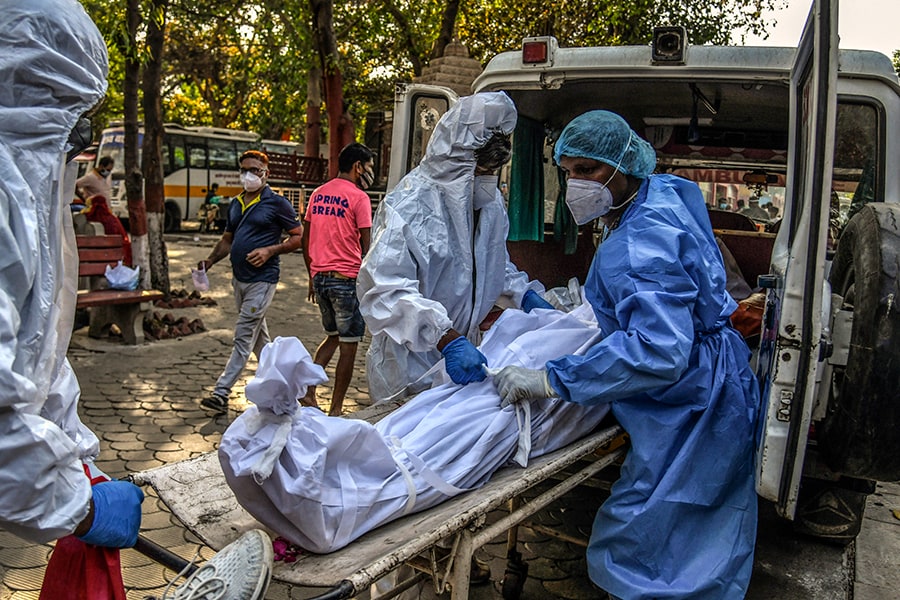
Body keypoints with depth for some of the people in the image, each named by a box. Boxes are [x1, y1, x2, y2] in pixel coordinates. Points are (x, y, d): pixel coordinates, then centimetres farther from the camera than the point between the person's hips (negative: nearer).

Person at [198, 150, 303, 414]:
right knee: (259, 336, 17)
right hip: (239, 278, 8)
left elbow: (298, 236, -5)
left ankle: (221, 392, -7)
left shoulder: (276, 203, -7)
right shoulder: (235, 204, 13)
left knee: (244, 337, -8)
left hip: (262, 280, -8)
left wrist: (269, 250, -18)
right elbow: (227, 239, 22)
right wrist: (211, 259, 4)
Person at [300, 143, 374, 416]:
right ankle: (336, 410, 9)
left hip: (319, 277, 7)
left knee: (332, 336, 22)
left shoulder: (317, 194, 12)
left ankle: (308, 388, 10)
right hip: (347, 278, -7)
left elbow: (305, 241, 15)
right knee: (348, 345, 4)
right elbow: (366, 246, -12)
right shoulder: (359, 197, -9)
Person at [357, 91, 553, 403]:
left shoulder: (491, 202, 6)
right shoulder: (410, 205, -21)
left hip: (462, 354, 7)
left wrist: (525, 295, 6)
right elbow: (386, 289, -30)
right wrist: (447, 339, -39)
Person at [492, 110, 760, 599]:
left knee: (632, 554, -2)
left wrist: (551, 380, -37)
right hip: (715, 393, 11)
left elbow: (659, 352, -39)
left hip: (688, 409, -11)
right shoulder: (663, 193, 5)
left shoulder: (640, 245, -27)